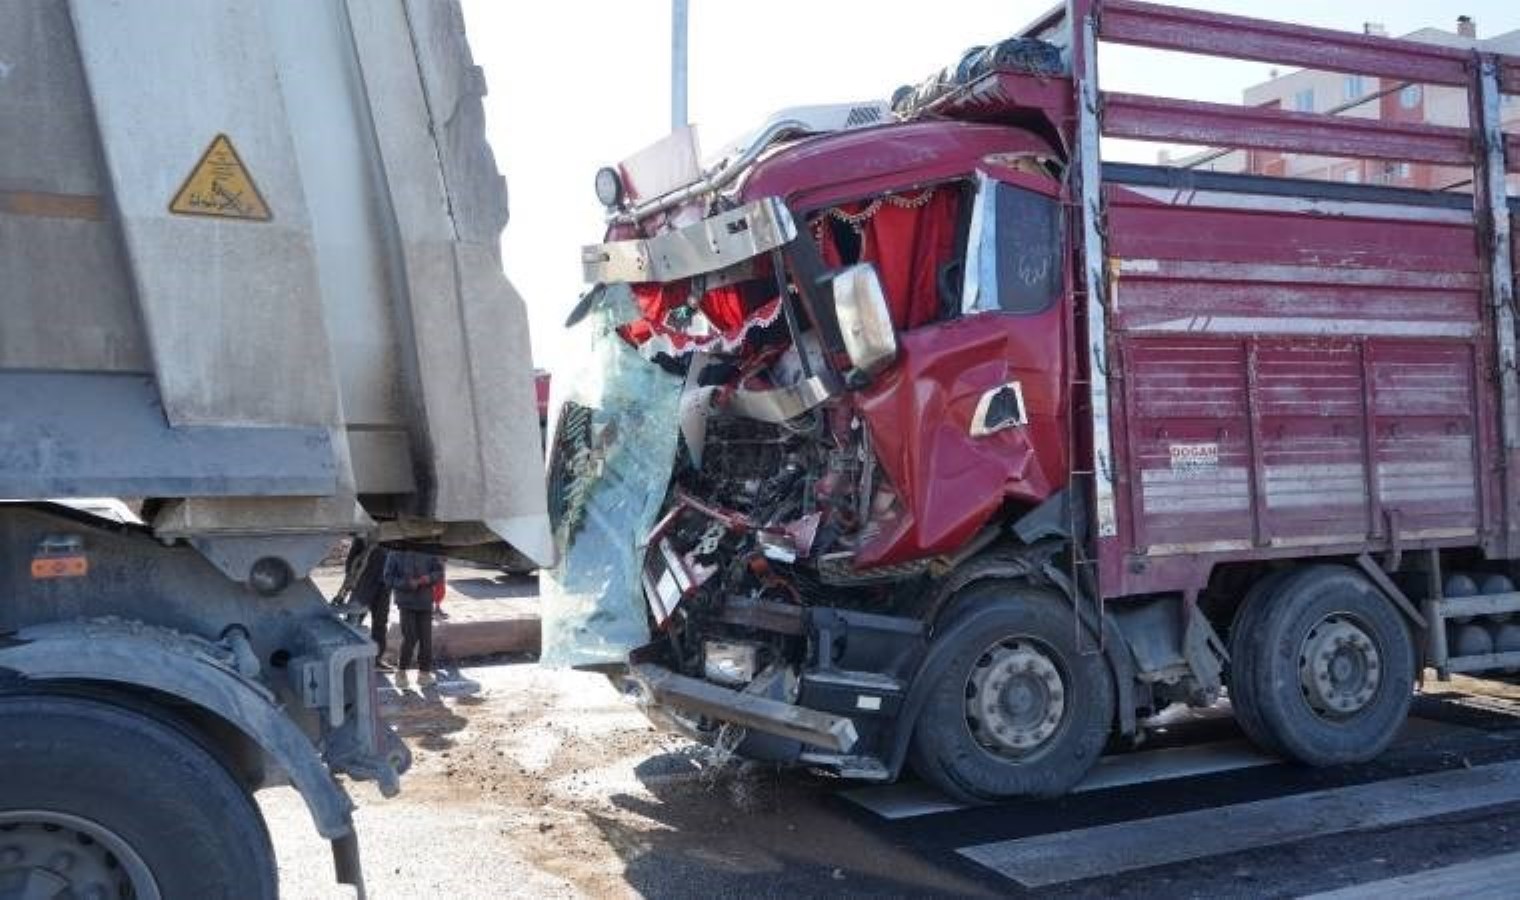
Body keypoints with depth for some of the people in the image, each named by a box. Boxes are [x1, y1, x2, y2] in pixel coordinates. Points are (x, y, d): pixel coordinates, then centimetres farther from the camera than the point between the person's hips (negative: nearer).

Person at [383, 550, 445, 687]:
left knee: (426, 638, 3)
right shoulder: (395, 554, -5)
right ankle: (401, 672, 11)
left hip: (425, 602, 2)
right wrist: (407, 584, -18)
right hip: (406, 602, -2)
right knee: (409, 638, -9)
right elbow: (389, 579, -4)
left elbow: (439, 571, 5)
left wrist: (429, 578, -16)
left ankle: (424, 673, 18)